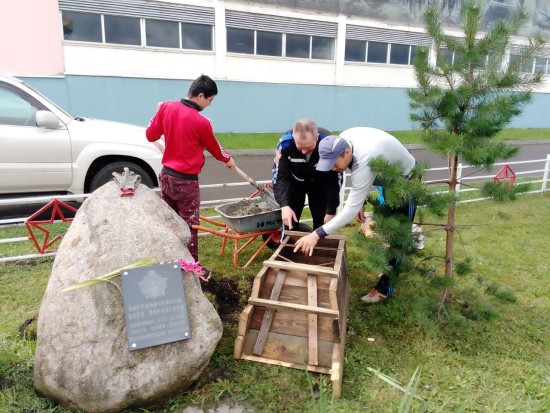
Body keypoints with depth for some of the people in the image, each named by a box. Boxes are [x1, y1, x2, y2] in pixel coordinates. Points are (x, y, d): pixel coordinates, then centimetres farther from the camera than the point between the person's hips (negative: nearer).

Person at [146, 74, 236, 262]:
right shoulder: (202, 122, -19)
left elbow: (150, 135, 7)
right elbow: (214, 147, -1)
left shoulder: (166, 107, -3)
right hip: (186, 181, -7)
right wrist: (227, 159, 20)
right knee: (189, 225, 5)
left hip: (166, 175, 7)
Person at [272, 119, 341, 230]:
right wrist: (284, 205, -44)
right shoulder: (285, 143, -34)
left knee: (322, 223, -2)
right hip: (294, 182, 0)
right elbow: (280, 176, -30)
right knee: (289, 222, -3)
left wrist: (331, 211, -21)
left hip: (320, 183, 0)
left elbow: (334, 179, -23)